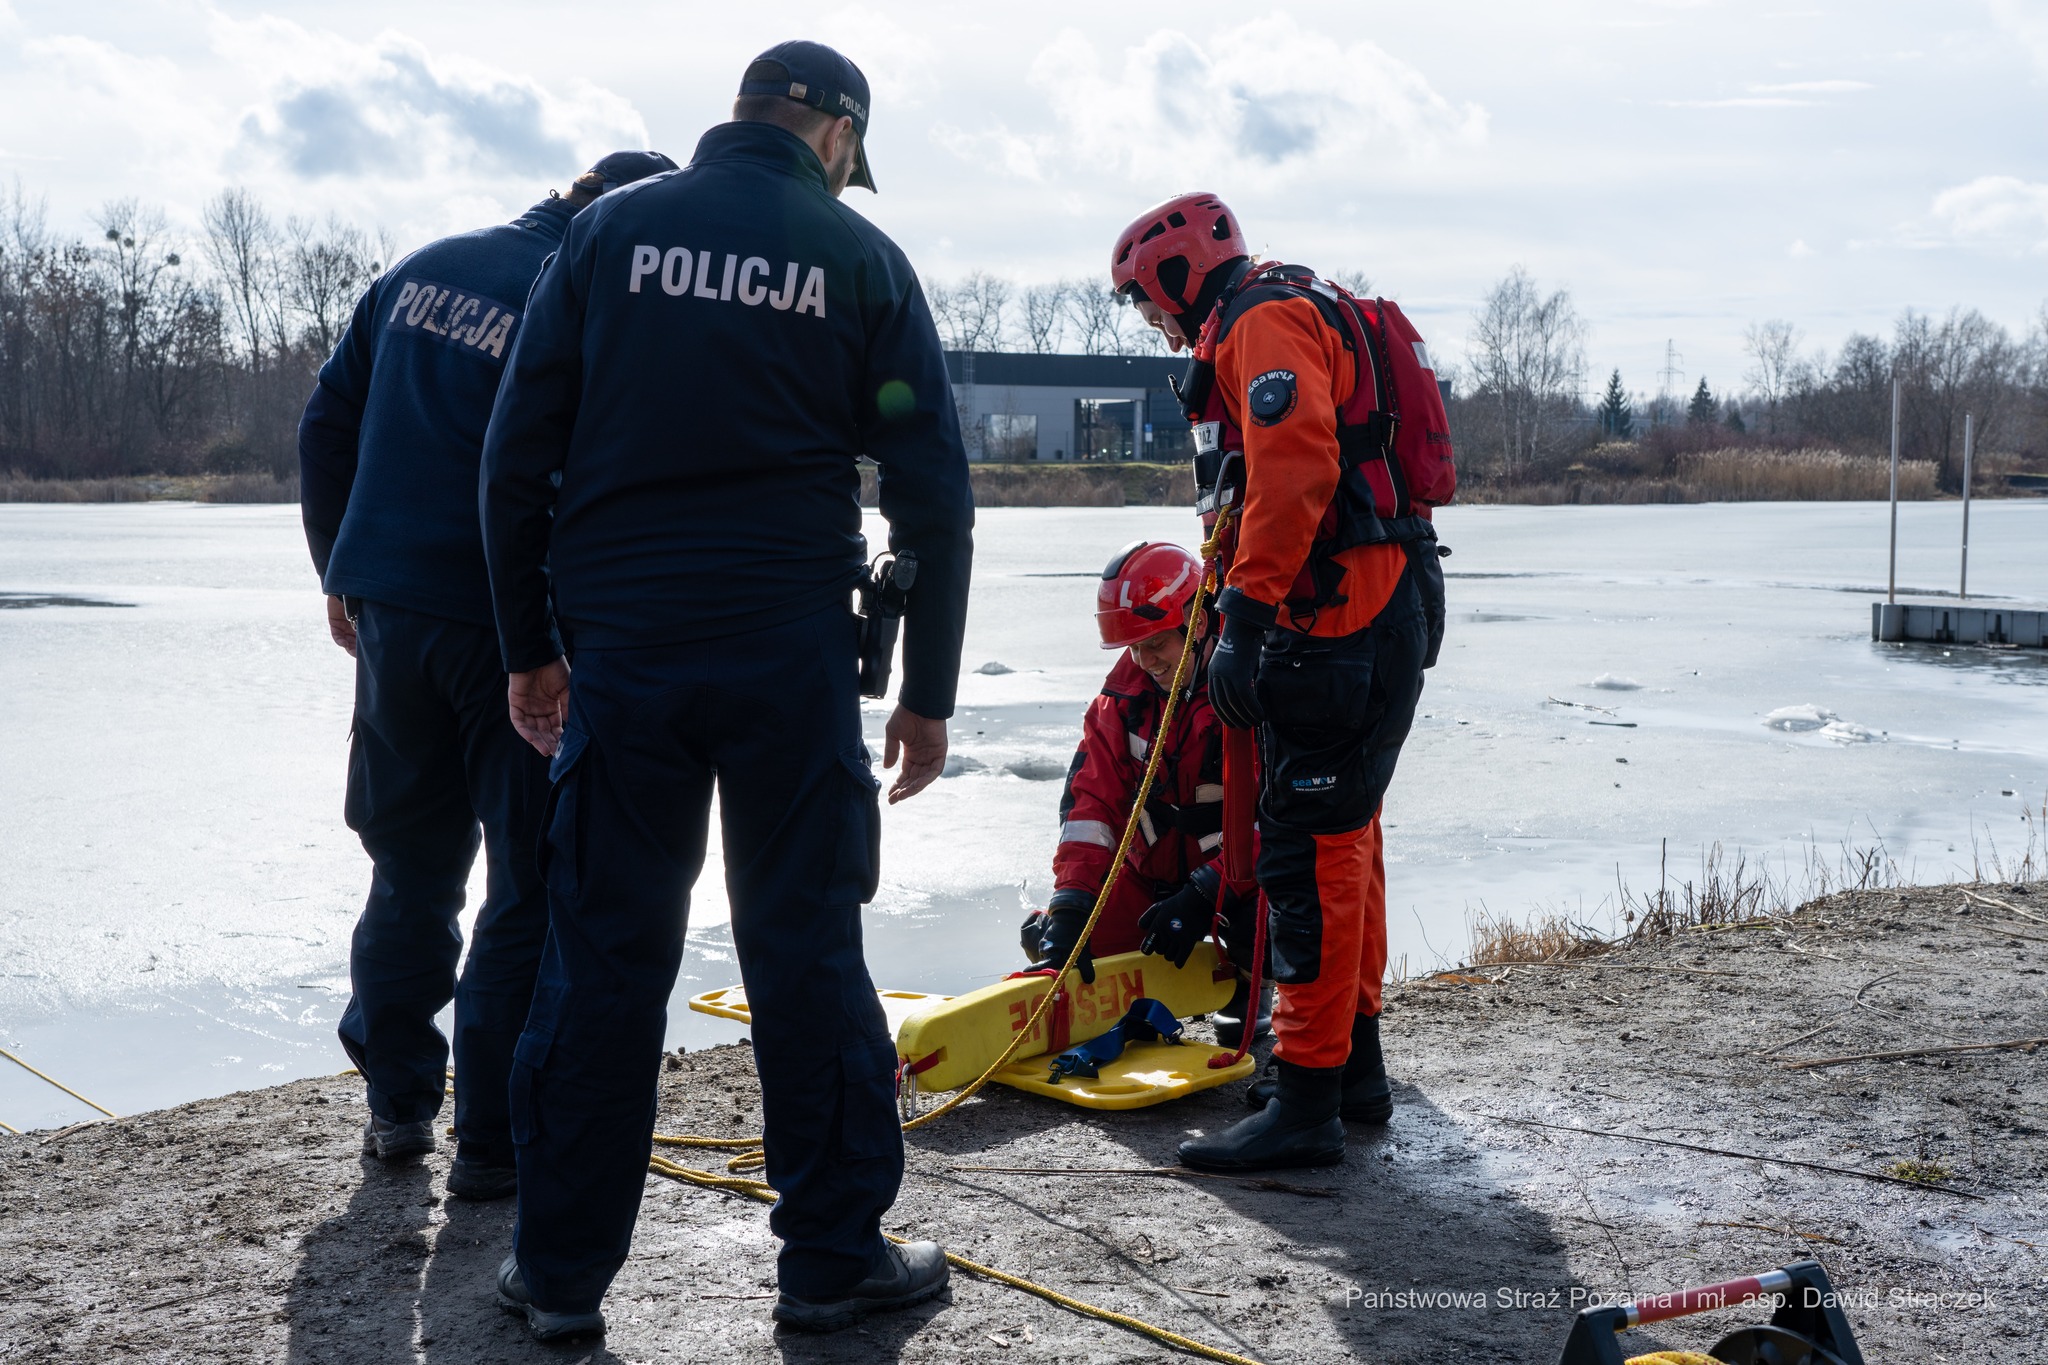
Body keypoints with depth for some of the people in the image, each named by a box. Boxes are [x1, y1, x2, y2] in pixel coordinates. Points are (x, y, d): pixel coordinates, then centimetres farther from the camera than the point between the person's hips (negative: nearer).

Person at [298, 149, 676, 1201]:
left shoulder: (422, 269, 10)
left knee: (411, 867, 20)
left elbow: (326, 423, 14)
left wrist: (342, 572, 21)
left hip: (389, 607, 7)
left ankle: (397, 1104, 29)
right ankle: (495, 1141, 7)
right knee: (534, 883, 4)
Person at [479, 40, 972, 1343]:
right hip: (793, 652, -1)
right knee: (808, 949, 8)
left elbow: (518, 455, 2)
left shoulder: (611, 230, 6)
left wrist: (530, 647, 10)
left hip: (620, 648, 1)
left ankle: (564, 1269, 16)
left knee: (605, 952, 8)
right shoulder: (860, 255, 3)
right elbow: (935, 493, 0)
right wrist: (929, 693, 6)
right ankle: (834, 1257, 15)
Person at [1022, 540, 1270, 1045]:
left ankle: (1246, 986, 1)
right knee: (1047, 940, -11)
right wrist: (1070, 907, -19)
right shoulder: (1124, 692, -2)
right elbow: (1091, 800, -7)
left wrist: (1202, 898, -32)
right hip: (1151, 875, 5)